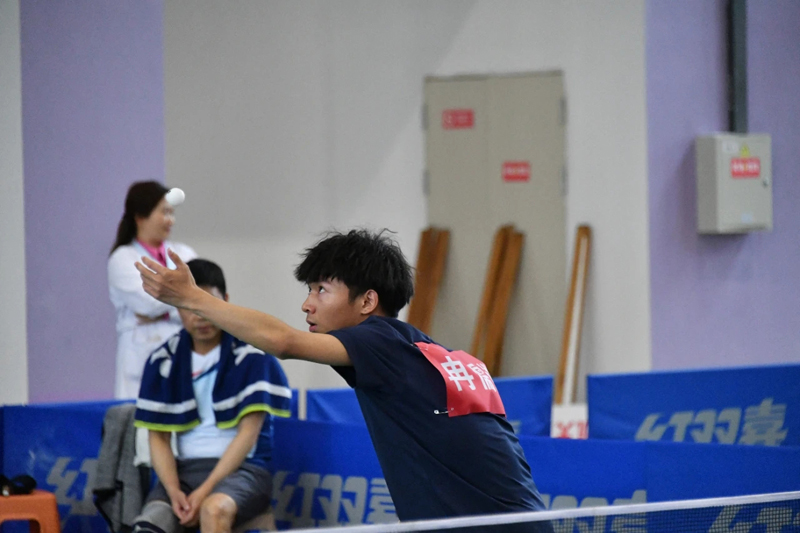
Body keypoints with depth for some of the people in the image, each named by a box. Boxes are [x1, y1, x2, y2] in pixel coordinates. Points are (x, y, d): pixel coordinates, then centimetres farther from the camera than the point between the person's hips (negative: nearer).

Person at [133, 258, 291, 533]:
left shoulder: (252, 354, -2)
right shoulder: (162, 361, 9)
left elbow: (248, 433, -7)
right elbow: (158, 437, 7)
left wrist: (205, 490, -17)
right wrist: (173, 491, -12)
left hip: (243, 466, -3)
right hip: (185, 468, 3)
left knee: (214, 509, -38)